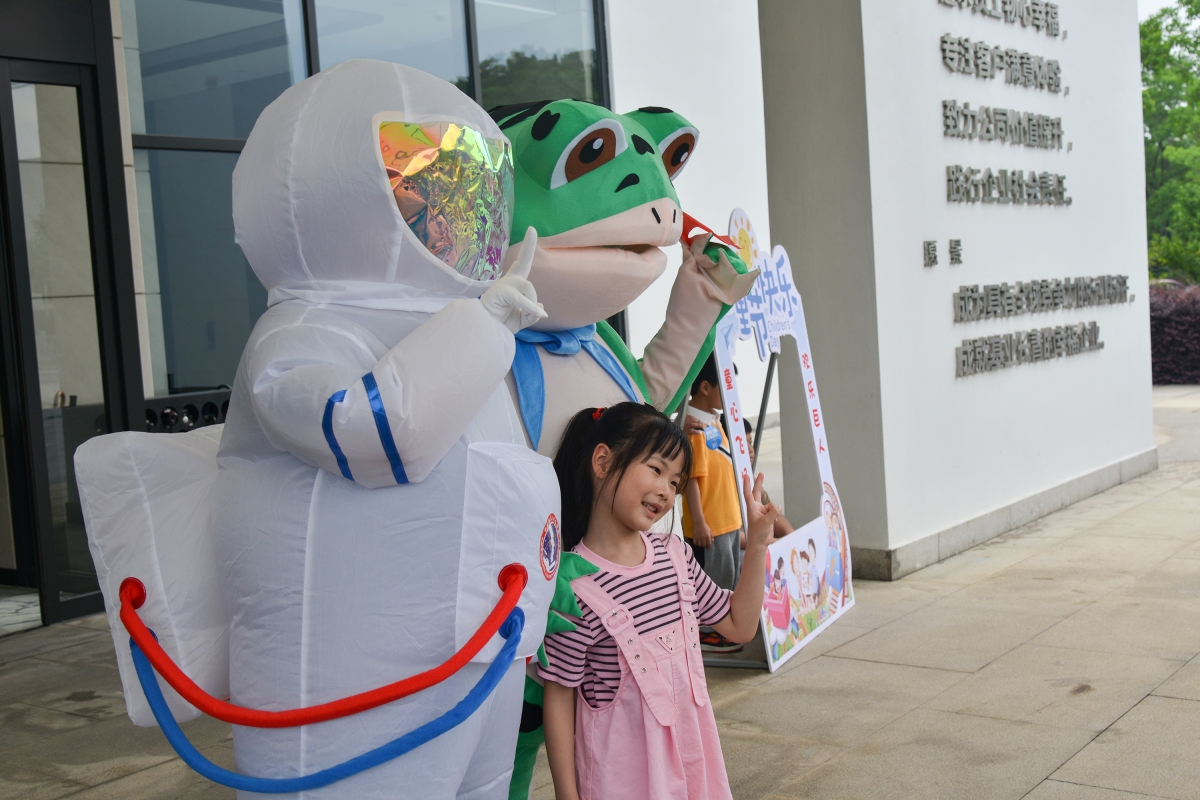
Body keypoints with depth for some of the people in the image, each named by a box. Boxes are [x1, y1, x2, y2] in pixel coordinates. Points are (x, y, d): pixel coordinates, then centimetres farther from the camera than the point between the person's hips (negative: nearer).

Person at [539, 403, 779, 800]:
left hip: (690, 755, 6)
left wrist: (757, 544, 4)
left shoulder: (675, 555, 1)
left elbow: (738, 625, 12)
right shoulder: (576, 587, -19)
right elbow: (558, 698, -12)